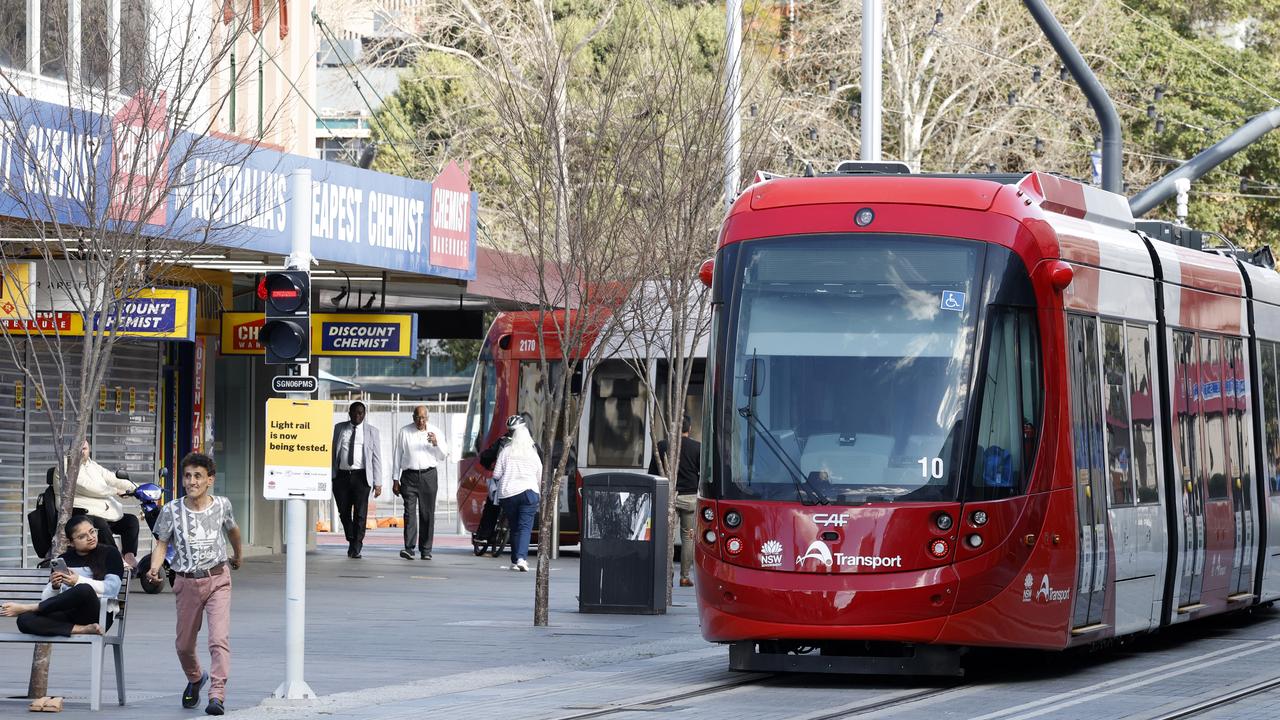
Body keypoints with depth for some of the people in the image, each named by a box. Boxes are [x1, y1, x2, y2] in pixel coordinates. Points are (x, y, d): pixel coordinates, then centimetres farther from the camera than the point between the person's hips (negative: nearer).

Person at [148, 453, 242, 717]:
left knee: (219, 639, -18)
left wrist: (237, 555, 34)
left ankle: (217, 695, -23)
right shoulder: (172, 511, -8)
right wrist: (154, 568, -23)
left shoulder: (221, 505, -4)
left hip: (217, 579, -1)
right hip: (187, 583, 1)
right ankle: (195, 680, 43)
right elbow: (162, 544, -2)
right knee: (184, 644, 13)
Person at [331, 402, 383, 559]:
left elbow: (376, 458, 4)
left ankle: (356, 549, -5)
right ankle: (351, 541, 26)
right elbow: (332, 452, 12)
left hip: (361, 476, -2)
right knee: (344, 513, 6)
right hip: (341, 476, 2)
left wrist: (378, 483, -2)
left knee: (360, 513, -8)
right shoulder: (339, 429, 11)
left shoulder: (371, 432, 7)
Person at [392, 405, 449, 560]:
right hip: (409, 476, -1)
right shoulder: (404, 432, 7)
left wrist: (436, 443, -13)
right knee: (410, 512, -11)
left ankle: (426, 550, 5)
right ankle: (409, 548, -18)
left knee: (427, 514, 1)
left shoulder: (436, 432, 9)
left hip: (428, 476, 1)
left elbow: (443, 456, 7)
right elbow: (397, 456, 10)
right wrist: (395, 480, 8)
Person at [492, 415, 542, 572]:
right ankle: (521, 558, -25)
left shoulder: (506, 452, 2)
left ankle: (515, 561, 17)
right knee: (525, 527, -7)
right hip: (528, 492, -1)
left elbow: (496, 475, 2)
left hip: (507, 494, 1)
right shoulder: (533, 455, 4)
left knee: (514, 528, 14)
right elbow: (540, 478, 10)